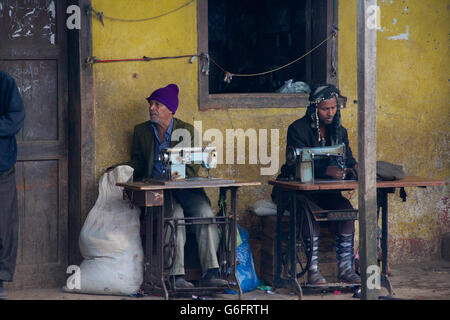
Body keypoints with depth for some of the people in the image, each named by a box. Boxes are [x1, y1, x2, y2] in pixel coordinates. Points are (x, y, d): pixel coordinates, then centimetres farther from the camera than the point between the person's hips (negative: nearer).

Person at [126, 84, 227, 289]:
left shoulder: (187, 131, 7)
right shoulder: (141, 131, 15)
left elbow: (192, 168, 1)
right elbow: (137, 162, 22)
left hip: (184, 187, 0)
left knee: (205, 212, -27)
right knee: (175, 214, -31)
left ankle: (210, 274, -29)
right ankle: (176, 275, -33)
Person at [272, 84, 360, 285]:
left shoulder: (339, 131, 11)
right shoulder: (298, 129, -9)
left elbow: (347, 159, 5)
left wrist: (353, 168, -22)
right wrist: (327, 170, -38)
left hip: (325, 192, 5)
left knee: (345, 208, -24)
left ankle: (345, 269, -21)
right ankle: (313, 270, -32)